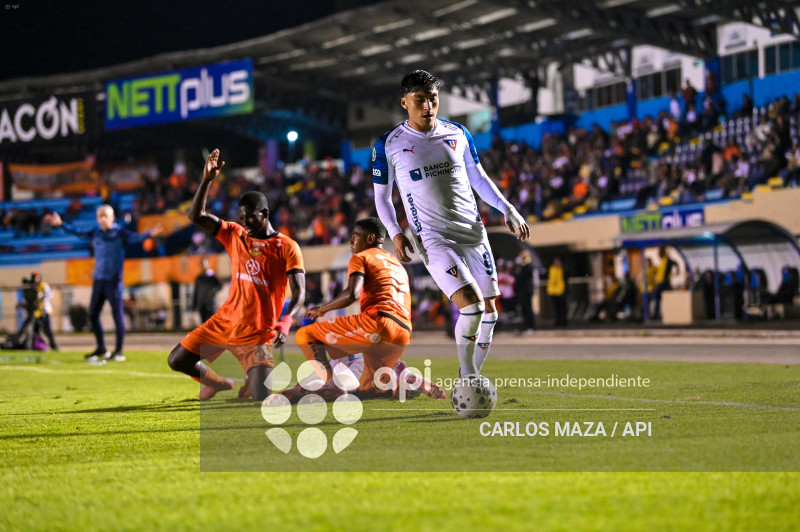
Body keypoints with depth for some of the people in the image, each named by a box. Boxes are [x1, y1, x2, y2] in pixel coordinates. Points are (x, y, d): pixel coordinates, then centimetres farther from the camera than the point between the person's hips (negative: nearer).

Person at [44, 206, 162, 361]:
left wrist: (149, 234, -41)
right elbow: (79, 233, 21)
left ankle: (118, 351, 1)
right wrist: (61, 224, 24)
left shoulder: (120, 234, -7)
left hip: (114, 280, -6)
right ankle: (101, 349, 21)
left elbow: (135, 237, -22)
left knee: (117, 314, -4)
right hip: (98, 280, 6)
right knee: (93, 314, 8)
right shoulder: (95, 233, 9)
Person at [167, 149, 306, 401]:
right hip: (224, 321, 5)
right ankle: (219, 383, 35)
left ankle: (251, 383, 24)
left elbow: (299, 292, -14)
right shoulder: (235, 235, 6)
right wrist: (207, 180, -13)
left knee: (261, 399, -15)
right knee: (177, 361, 7)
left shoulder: (287, 248, -7)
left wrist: (285, 322, -31)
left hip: (258, 333, -5)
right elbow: (196, 216, -2)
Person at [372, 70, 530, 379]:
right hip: (433, 239, -5)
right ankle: (467, 378, -5)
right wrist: (395, 233, -9)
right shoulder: (389, 145, -1)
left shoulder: (458, 134, 8)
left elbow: (478, 178, 18)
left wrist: (507, 209, 6)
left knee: (489, 313, 3)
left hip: (473, 233, 5)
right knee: (472, 307, -22)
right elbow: (381, 196, 6)